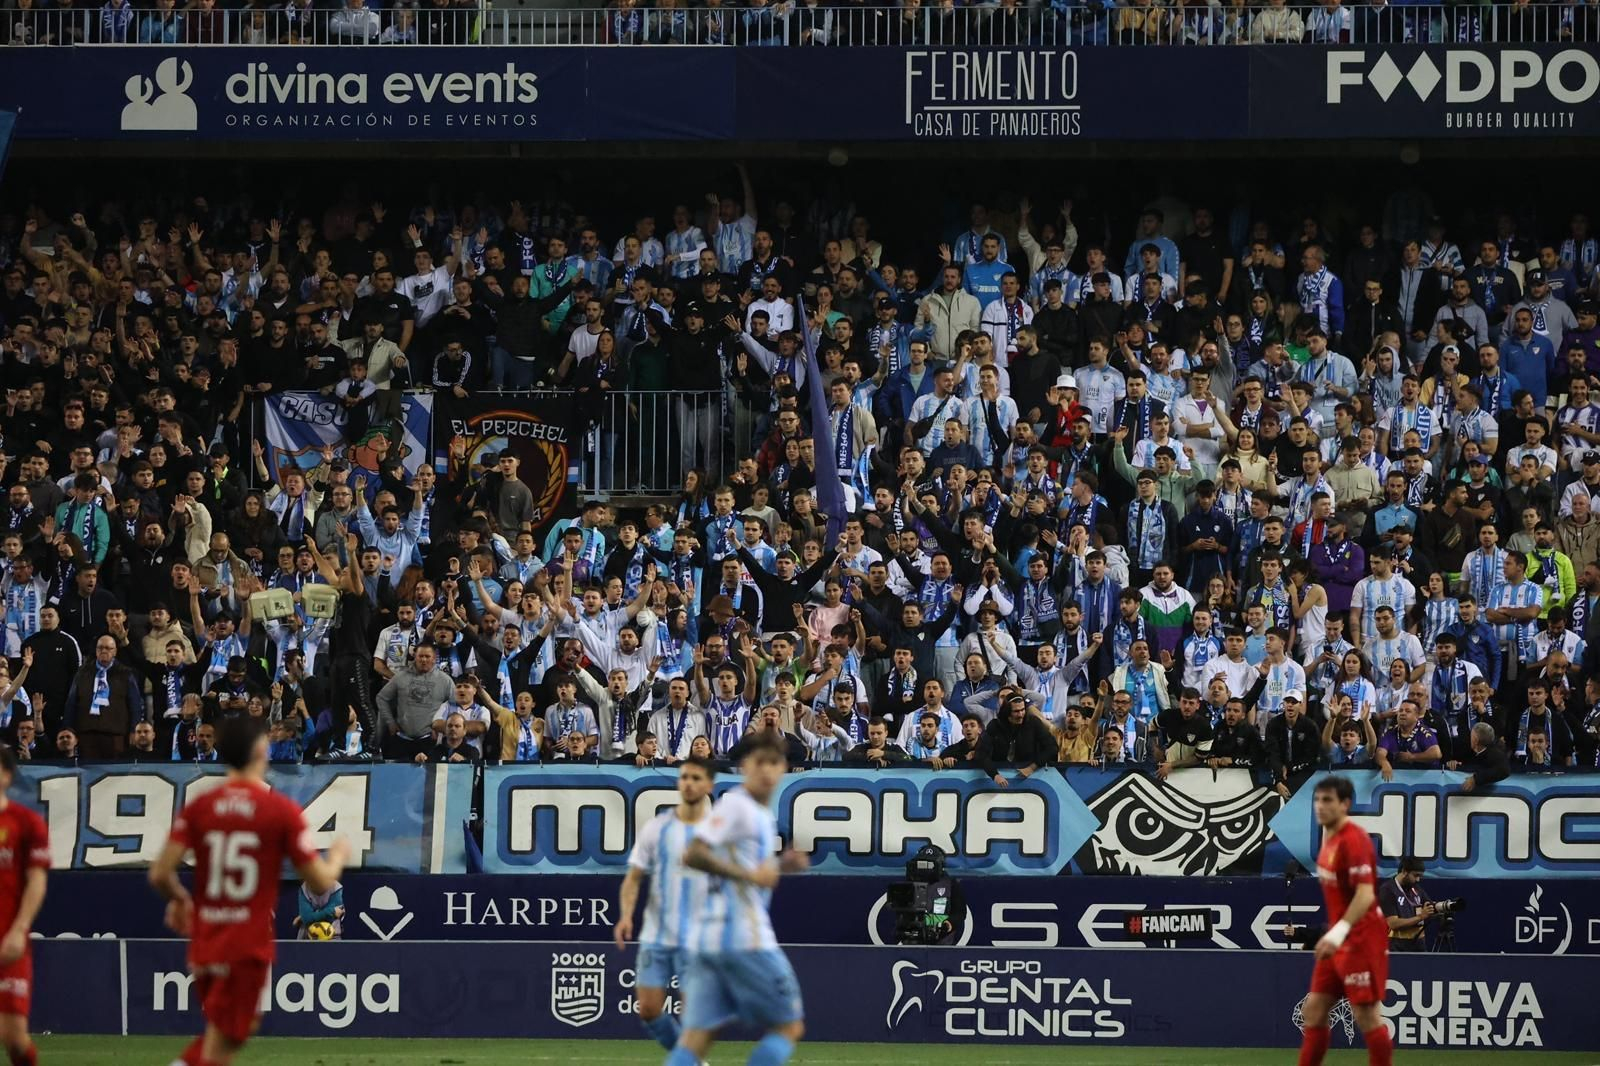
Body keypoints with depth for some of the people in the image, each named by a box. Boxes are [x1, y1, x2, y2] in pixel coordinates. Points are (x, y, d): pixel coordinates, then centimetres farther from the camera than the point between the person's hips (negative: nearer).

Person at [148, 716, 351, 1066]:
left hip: (204, 945, 5)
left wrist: (178, 898, 17)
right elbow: (320, 882, -6)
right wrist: (338, 855, 16)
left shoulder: (198, 808, 1)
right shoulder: (282, 811, -9)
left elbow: (160, 874, -5)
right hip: (248, 949, -5)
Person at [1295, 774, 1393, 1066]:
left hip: (1362, 940, -10)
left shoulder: (1353, 840, -18)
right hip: (1340, 942, 10)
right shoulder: (1330, 838, 11)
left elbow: (1365, 894, -27)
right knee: (1314, 1009, 9)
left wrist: (1340, 931, -36)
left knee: (1367, 1015, -5)